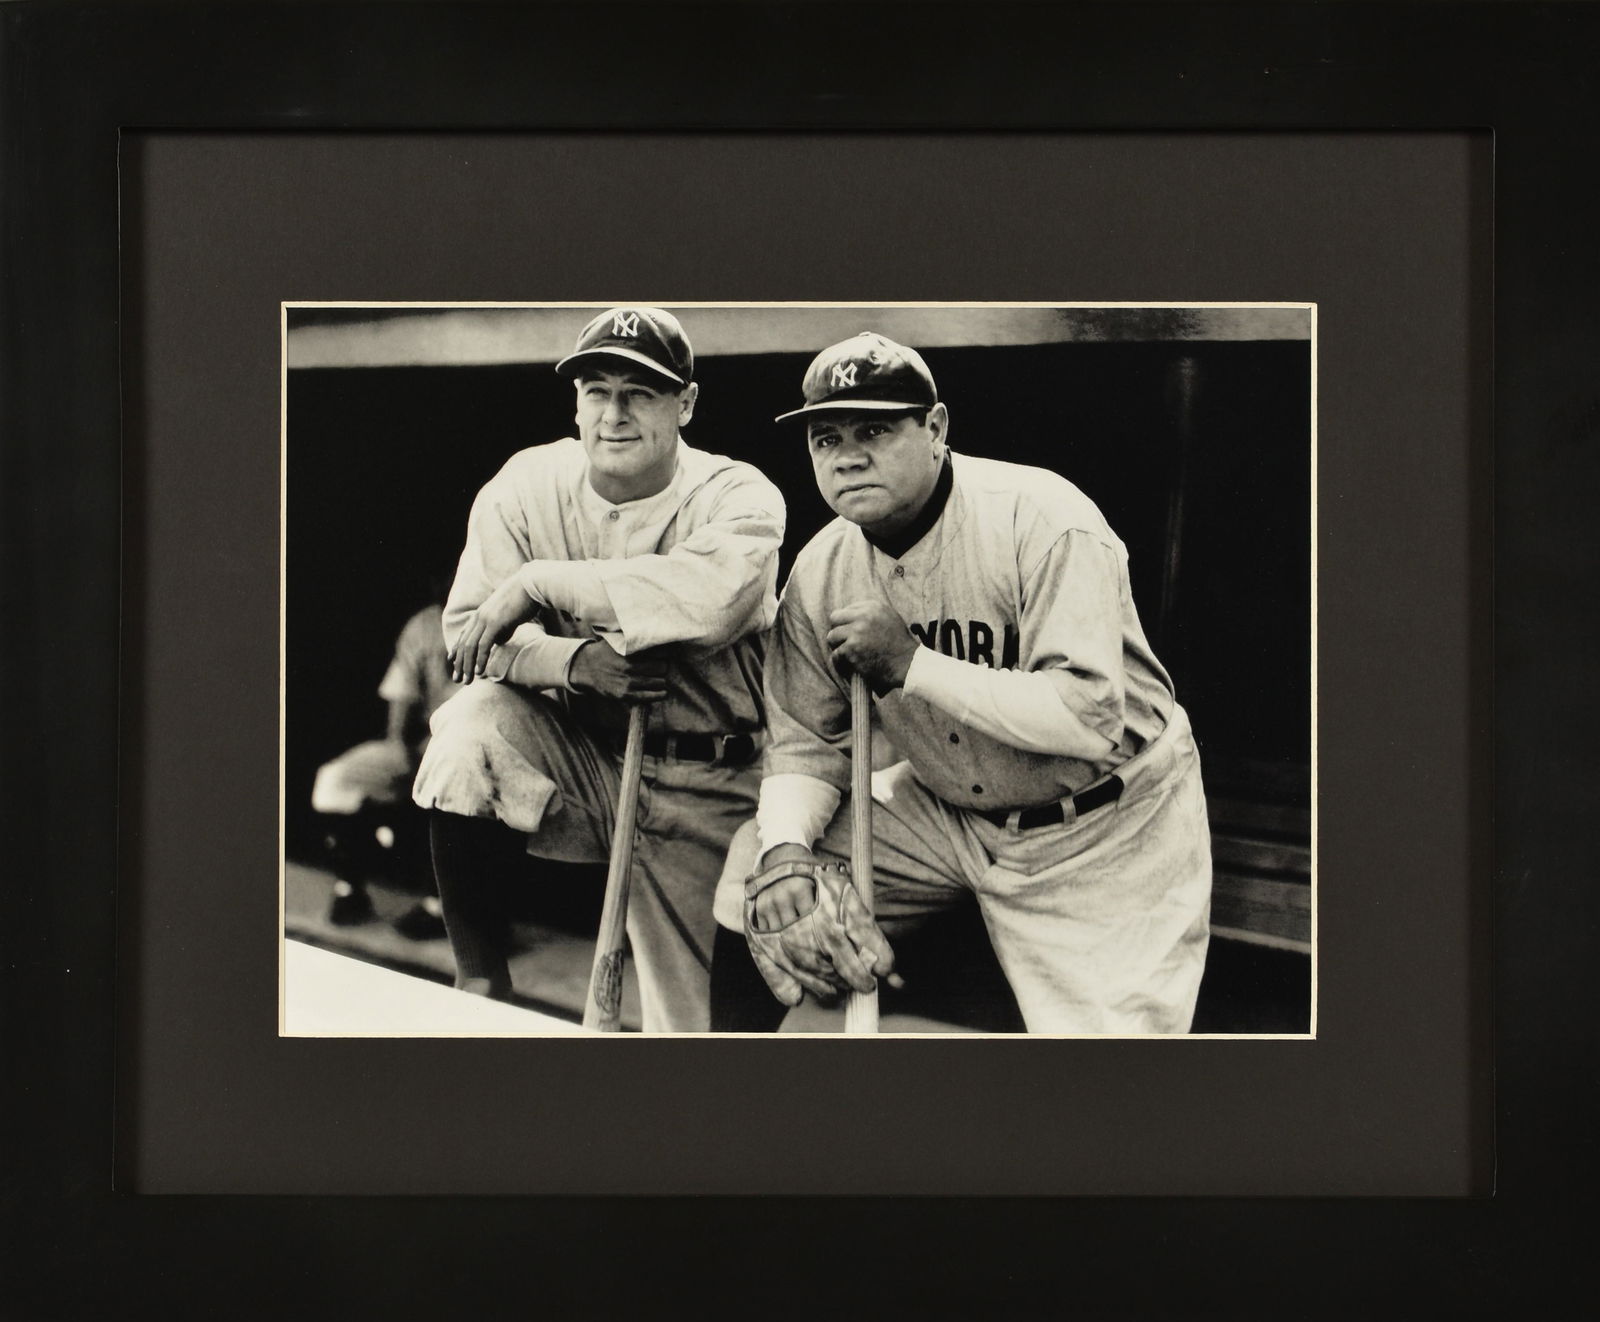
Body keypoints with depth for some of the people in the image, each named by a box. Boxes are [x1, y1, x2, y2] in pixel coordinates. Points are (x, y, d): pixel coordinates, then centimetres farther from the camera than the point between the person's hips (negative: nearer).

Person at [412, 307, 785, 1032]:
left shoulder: (738, 496, -9)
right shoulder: (528, 484, 0)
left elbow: (710, 596, -31)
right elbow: (468, 630, -7)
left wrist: (540, 583, -26)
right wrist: (570, 662, -27)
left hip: (701, 788, -2)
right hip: (574, 757, 2)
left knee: (688, 1022, -8)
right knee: (473, 724, -28)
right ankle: (480, 987, -13)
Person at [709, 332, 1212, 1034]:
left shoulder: (1044, 521, -26)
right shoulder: (820, 570, -7)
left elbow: (1092, 719, -34)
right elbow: (805, 744, -1)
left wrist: (912, 663, -31)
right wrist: (784, 848, -23)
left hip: (1106, 831, -5)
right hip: (946, 814, 5)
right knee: (752, 875, -4)